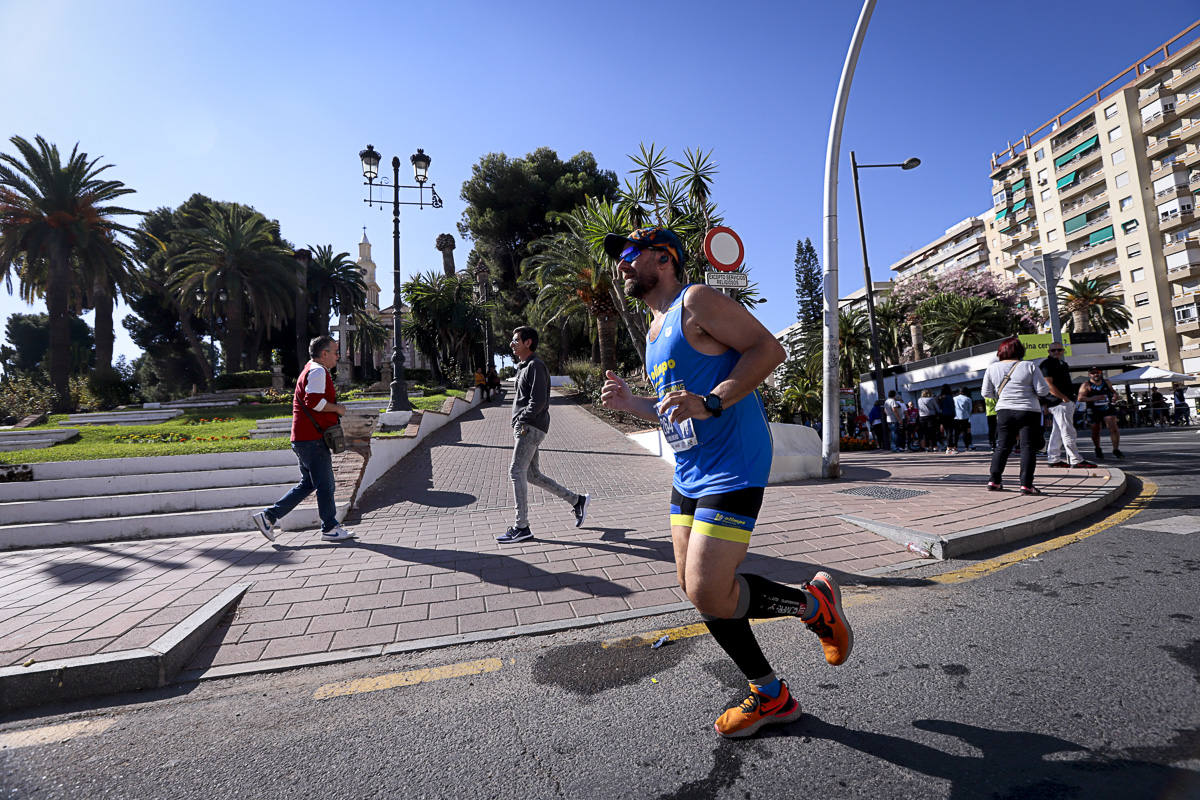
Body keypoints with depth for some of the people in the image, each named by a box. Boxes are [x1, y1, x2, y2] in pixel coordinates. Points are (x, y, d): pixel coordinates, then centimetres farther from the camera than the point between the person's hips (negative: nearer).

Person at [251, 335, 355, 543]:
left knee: (307, 484, 17)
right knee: (325, 485, -1)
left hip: (304, 438, 10)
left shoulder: (311, 369, 20)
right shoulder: (318, 371, -13)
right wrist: (337, 408, -13)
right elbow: (314, 402, -25)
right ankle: (330, 528, 8)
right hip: (312, 439, -10)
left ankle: (268, 516, 18)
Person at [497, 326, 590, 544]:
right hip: (524, 428, 10)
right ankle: (577, 500, 19)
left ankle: (521, 527, -5)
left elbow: (538, 401, -19)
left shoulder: (536, 366, -9)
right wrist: (518, 422, 14)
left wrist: (521, 420, -14)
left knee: (517, 472, -11)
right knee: (532, 475, 10)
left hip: (531, 427, -10)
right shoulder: (523, 367, 22)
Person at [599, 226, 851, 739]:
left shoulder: (695, 300, -7)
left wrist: (710, 402, -26)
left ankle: (814, 603, 15)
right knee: (696, 590, 10)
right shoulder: (655, 330, 20)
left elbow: (769, 349, -16)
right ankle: (770, 696, 28)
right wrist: (631, 403, 9)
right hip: (689, 472, 9)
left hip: (732, 467, -9)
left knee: (708, 593, -13)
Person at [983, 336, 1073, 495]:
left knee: (1002, 447, 10)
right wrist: (1029, 389, 13)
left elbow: (986, 393, 4)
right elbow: (1043, 390, -7)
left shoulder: (992, 368, 2)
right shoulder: (1029, 366, -3)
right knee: (1028, 447, -1)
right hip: (1028, 412, -2)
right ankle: (1026, 484, -6)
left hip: (1004, 412, 3)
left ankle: (994, 481, 9)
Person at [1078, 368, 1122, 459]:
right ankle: (1098, 450, 30)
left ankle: (1116, 450, -4)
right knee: (1095, 432, 9)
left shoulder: (1106, 383, 6)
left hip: (1107, 408, 2)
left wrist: (1115, 395, 0)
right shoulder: (1086, 385, -7)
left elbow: (1113, 391, 23)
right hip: (1094, 411, -2)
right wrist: (1093, 398, -29)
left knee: (1113, 428, -12)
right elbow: (1080, 398, -15)